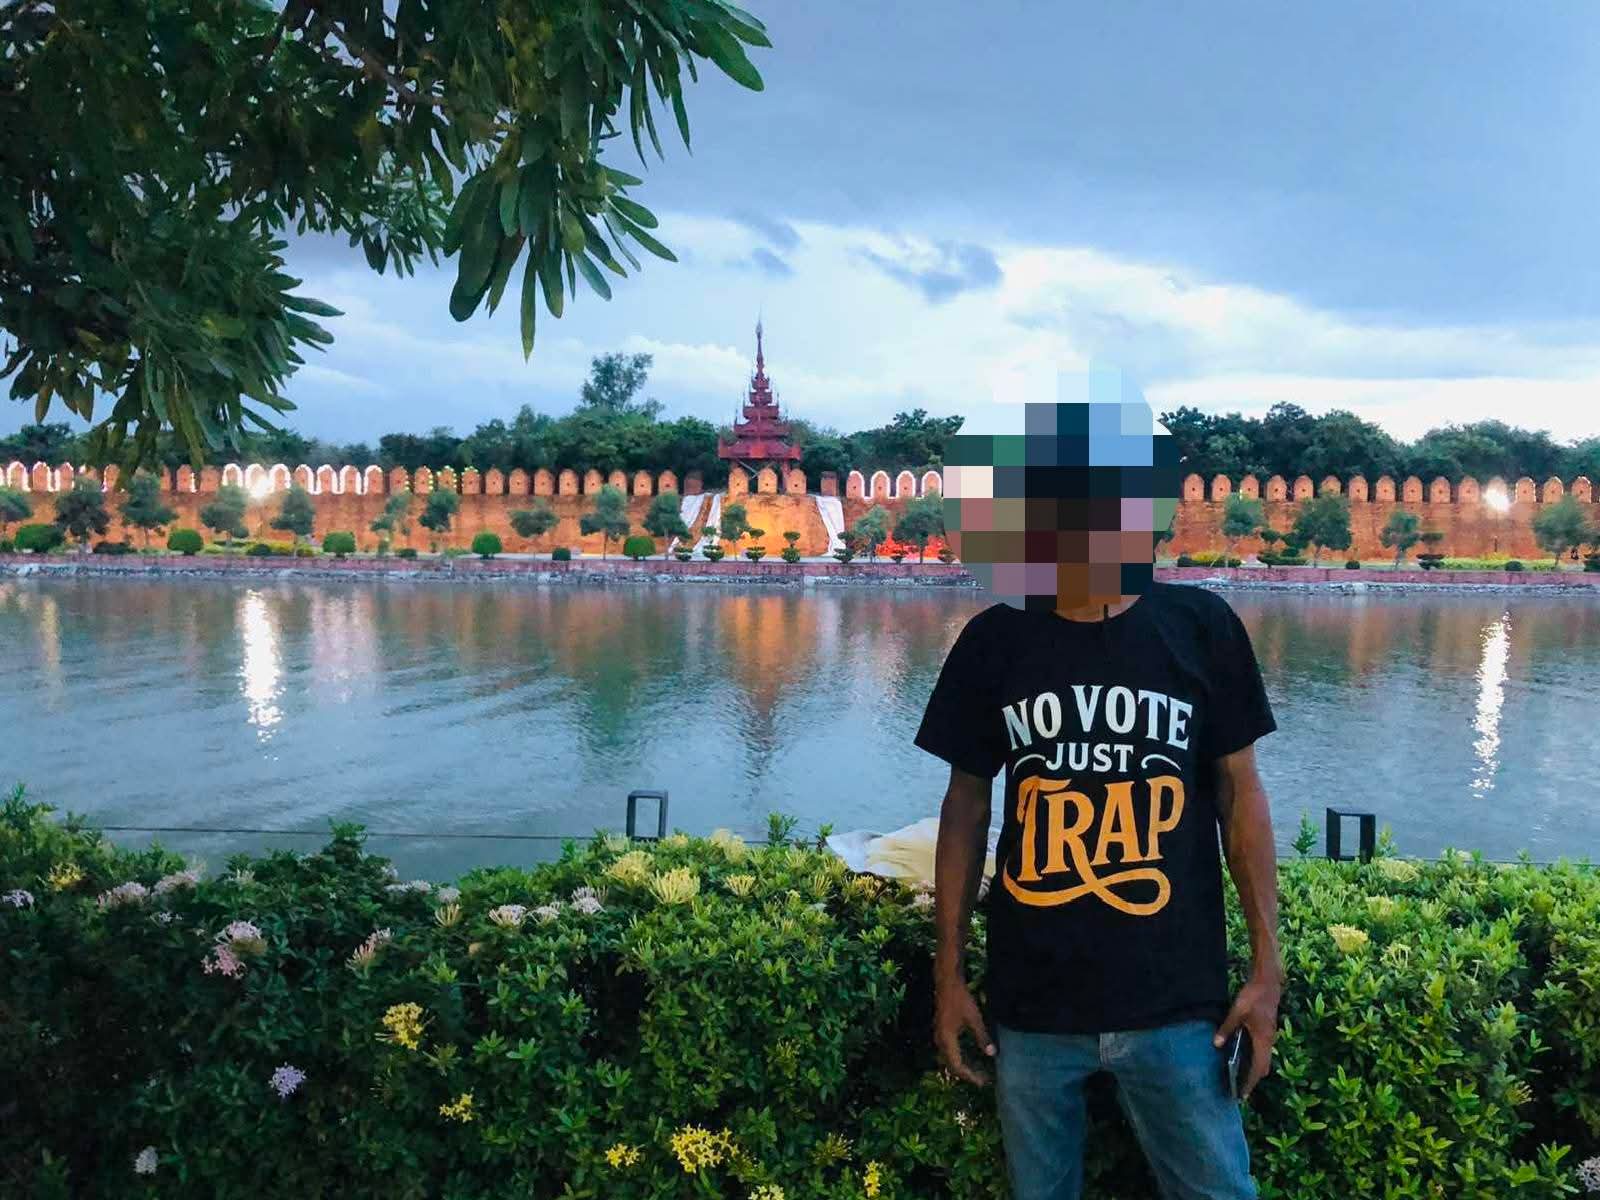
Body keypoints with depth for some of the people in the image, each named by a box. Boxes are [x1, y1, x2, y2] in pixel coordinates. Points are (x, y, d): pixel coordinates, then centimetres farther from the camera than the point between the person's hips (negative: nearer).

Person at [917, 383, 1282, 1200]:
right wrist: (948, 973, 4)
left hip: (1175, 999, -1)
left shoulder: (1201, 626, -4)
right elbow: (967, 805, 4)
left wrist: (1266, 968, 0)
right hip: (1029, 1002, 1)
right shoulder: (995, 640, -2)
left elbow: (1239, 791, 2)